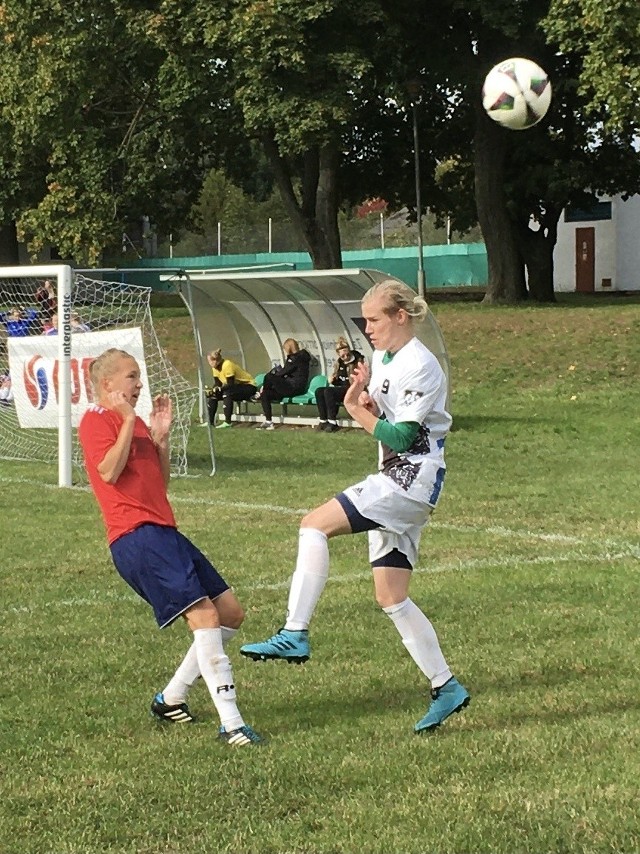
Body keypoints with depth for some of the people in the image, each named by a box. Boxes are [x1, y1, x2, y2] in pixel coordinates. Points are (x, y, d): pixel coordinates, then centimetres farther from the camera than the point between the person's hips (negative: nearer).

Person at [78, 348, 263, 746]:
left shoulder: (137, 423, 23)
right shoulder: (96, 420, -2)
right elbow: (109, 471, -18)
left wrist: (161, 437, 10)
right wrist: (128, 420, -14)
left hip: (164, 532, 10)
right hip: (137, 537, -10)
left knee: (231, 613, 10)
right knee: (205, 615, -21)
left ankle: (172, 697, 20)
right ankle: (231, 723, -24)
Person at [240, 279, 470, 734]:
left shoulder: (421, 367, -14)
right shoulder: (383, 357, 14)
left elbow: (401, 437, -18)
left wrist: (357, 410, -15)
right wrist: (366, 399, 0)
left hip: (413, 479, -10)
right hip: (394, 482, 10)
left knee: (316, 524, -20)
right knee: (391, 598, 7)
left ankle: (295, 635, -24)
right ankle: (446, 688, 12)